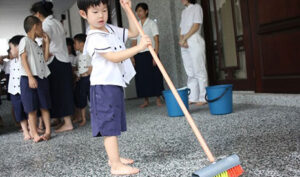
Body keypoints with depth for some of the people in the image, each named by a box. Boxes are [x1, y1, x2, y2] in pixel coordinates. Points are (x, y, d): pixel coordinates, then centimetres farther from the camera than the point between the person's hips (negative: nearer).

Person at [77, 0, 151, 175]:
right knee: (110, 126, -8)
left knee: (114, 124, 18)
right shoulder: (94, 38, -15)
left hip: (116, 84, 10)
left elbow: (134, 32, 20)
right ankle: (116, 166, -5)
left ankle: (114, 157, 31)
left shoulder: (112, 29, 13)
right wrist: (139, 47, -28)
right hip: (104, 86, -10)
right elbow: (114, 57, -24)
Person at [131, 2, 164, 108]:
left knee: (154, 76, -2)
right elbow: (134, 42, 12)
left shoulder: (151, 24, 0)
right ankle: (146, 100, 11)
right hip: (139, 55, 4)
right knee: (141, 77, 3)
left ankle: (158, 99, 7)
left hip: (150, 53, -4)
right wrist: (132, 56, 3)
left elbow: (156, 41, -6)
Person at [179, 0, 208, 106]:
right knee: (190, 72, 4)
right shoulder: (184, 11, 24)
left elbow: (196, 26, -7)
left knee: (199, 71, -7)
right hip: (185, 45, 6)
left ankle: (203, 98, -6)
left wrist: (184, 39, -11)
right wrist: (181, 40, -3)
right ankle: (192, 98, 5)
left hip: (194, 41, -6)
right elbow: (181, 28, 16)